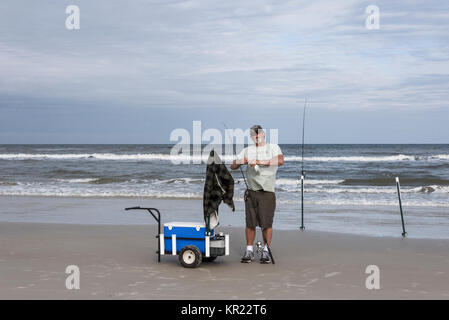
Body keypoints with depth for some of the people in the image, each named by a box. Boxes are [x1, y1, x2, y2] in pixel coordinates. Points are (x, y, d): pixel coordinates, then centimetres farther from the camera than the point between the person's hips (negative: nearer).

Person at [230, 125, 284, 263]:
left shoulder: (273, 147, 7)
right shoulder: (247, 150, 17)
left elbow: (280, 161, -13)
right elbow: (233, 166, 12)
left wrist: (260, 162, -20)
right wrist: (240, 162, -11)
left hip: (267, 191, -2)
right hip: (251, 191, 3)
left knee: (267, 222, -4)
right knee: (250, 222, 1)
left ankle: (266, 251, 6)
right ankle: (249, 251, 12)